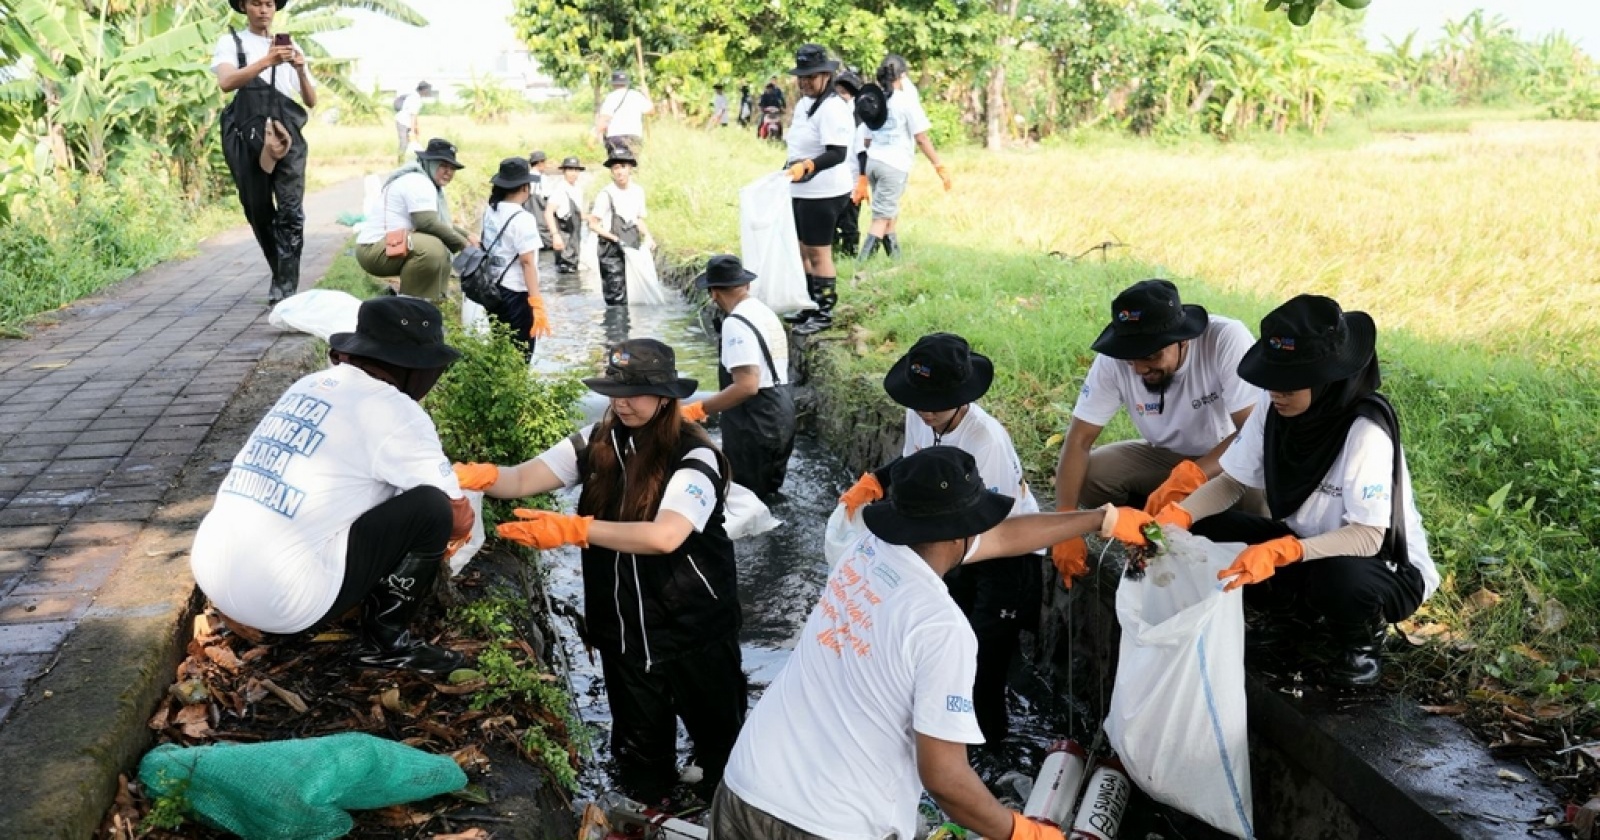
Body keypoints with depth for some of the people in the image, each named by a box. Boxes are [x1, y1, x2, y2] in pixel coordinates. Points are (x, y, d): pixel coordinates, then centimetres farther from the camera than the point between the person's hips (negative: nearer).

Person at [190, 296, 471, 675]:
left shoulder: (309, 386, 15)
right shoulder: (393, 411, -8)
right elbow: (460, 519, 0)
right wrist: (429, 541, 24)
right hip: (281, 601, -9)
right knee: (431, 507, -6)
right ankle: (386, 641, 6)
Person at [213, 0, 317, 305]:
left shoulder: (290, 47, 19)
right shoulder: (230, 42, 9)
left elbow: (311, 102, 14)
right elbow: (226, 82, -11)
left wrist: (300, 70, -4)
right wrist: (267, 61, -23)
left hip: (286, 134, 1)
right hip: (248, 135, -1)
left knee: (291, 210, -14)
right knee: (258, 211, 5)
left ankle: (285, 285, -15)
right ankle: (282, 277, 22)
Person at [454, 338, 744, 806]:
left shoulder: (694, 456, -20)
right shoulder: (597, 443, -4)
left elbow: (664, 536, -34)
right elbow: (523, 479, -11)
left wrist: (573, 530, -37)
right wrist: (480, 476, -33)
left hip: (694, 625, -4)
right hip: (622, 626, 4)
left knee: (717, 733, 15)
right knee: (639, 741, 22)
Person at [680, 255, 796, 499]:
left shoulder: (736, 323, -18)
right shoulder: (766, 313, 12)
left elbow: (747, 386, -27)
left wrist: (698, 409, -25)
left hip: (755, 423, -9)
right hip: (781, 414, 9)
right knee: (767, 496, 19)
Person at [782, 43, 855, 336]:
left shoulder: (832, 108, -18)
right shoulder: (803, 104, 12)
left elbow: (837, 153, -26)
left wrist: (807, 166, -39)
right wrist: (789, 168, 24)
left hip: (823, 193, -10)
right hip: (801, 191, 10)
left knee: (818, 252, -1)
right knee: (800, 250, 17)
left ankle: (824, 314, 10)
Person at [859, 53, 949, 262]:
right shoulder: (907, 100, -7)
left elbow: (866, 139, 14)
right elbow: (921, 138, -10)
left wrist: (864, 170, 23)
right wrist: (939, 166, -6)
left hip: (872, 161, 6)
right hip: (895, 165, -6)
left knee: (890, 211, 21)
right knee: (882, 217, -4)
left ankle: (895, 256, 26)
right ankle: (864, 261, -12)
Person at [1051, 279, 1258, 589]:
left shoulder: (1227, 339, -30)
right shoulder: (1113, 359, -22)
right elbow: (1079, 440, -19)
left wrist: (1191, 477, -47)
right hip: (1164, 456, 2)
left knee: (1266, 498, -34)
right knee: (1087, 477, -22)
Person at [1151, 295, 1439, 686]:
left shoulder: (1366, 430, -30)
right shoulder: (1274, 407, -13)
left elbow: (1367, 537, -33)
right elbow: (1231, 481, -6)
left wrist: (1281, 553, -48)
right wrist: (1177, 516, -25)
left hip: (1387, 568, -6)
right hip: (1303, 546, 6)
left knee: (1338, 578, -39)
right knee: (1207, 532, -14)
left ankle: (1362, 642, -3)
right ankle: (1297, 617, 7)